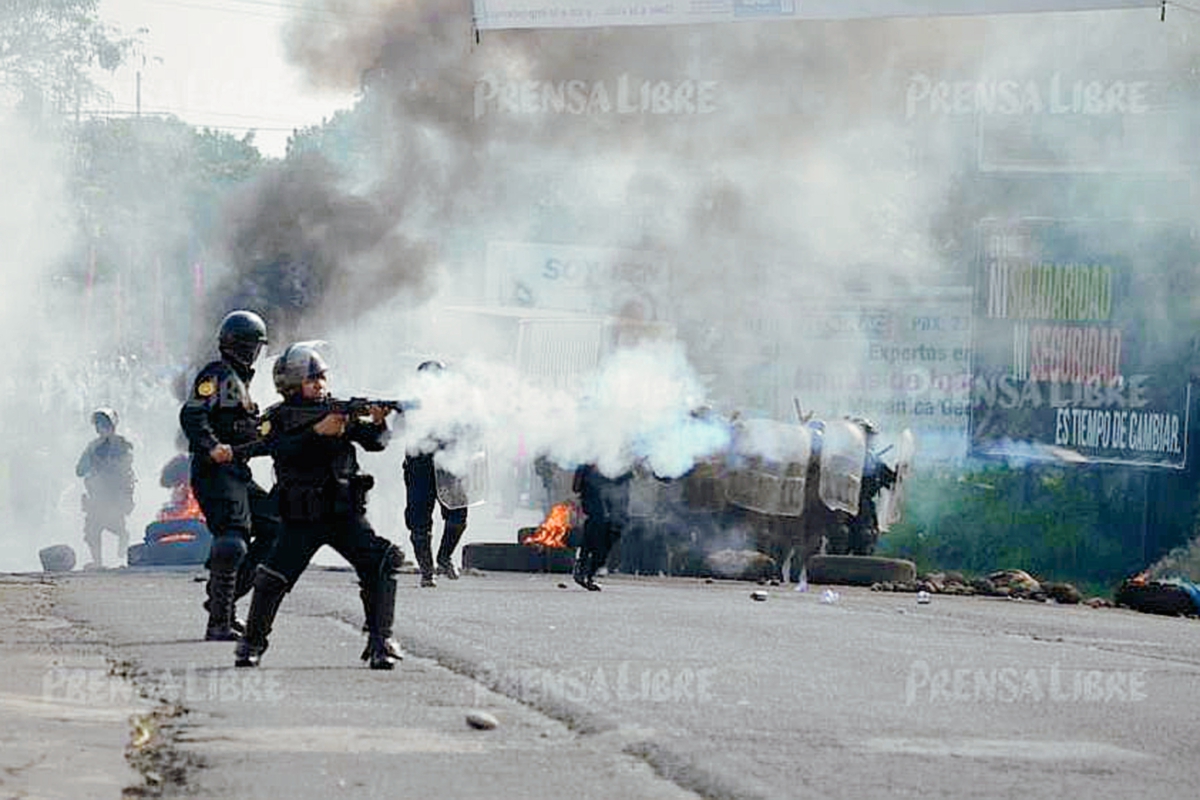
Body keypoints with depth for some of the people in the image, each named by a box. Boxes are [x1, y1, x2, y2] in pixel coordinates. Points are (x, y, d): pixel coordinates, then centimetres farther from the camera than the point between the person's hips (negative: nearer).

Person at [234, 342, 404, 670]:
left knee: (381, 565, -19)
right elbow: (284, 452, -18)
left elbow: (375, 443, -1)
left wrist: (378, 423, -23)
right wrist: (319, 430, -28)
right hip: (302, 520, -2)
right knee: (271, 581, -12)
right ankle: (252, 643, 13)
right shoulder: (278, 418, 1)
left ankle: (380, 643, -12)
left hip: (346, 515, 2)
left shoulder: (340, 411, 8)